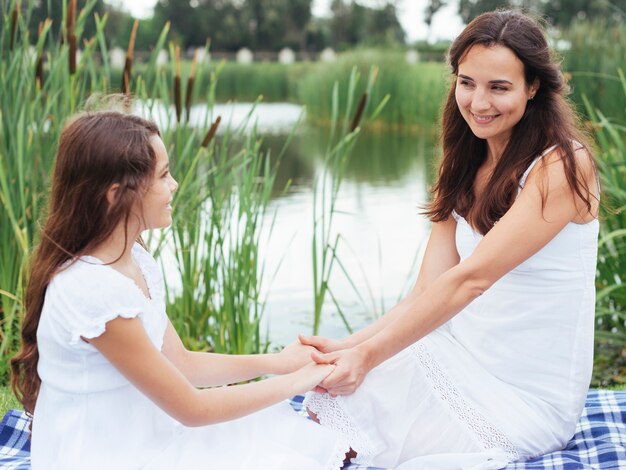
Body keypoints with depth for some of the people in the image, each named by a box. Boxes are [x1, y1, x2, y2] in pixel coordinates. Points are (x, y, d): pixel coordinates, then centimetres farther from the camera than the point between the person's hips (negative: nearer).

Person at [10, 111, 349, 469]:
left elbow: (180, 363, 10)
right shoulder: (92, 289, -27)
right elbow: (191, 408, -20)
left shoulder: (138, 262, 0)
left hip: (139, 439, 8)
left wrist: (276, 362, 1)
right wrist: (296, 381, -9)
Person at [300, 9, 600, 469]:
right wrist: (350, 346, -15)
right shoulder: (464, 172, 8)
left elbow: (470, 278, -23)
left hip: (529, 397, -6)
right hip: (465, 359, 6)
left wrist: (370, 355, -26)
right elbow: (426, 290, 1)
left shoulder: (561, 166, -15)